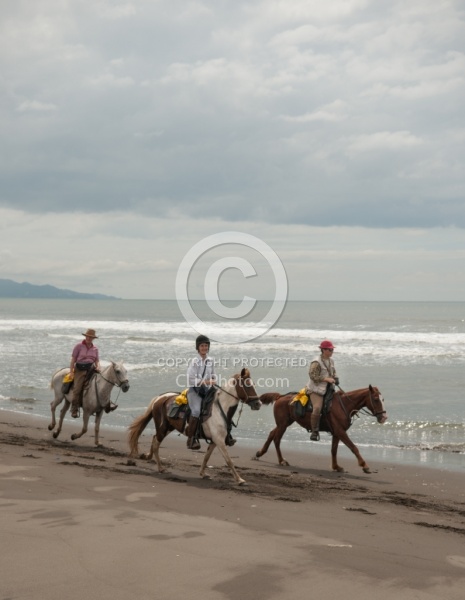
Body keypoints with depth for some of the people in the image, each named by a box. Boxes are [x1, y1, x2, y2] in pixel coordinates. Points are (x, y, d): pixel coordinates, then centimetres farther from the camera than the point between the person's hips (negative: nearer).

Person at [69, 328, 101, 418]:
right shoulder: (79, 346, 2)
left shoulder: (95, 348, 13)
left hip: (91, 369, 3)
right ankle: (74, 409, -11)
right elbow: (73, 359, 2)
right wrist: (71, 372, -5)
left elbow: (97, 360, 18)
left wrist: (98, 367, -5)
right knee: (77, 388, -18)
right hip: (80, 370, -3)